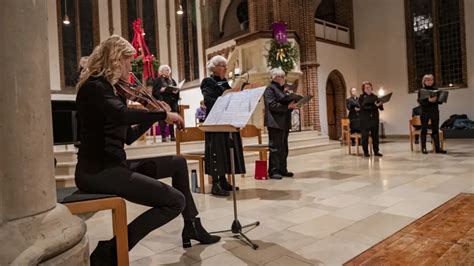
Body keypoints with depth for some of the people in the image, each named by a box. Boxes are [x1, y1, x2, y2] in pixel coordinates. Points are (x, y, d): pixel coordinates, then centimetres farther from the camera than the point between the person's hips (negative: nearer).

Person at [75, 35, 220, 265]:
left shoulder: (109, 88, 17)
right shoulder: (93, 87, -12)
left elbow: (128, 136, 18)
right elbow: (123, 115, -33)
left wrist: (155, 117, 9)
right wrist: (163, 114, -20)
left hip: (115, 165, 10)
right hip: (97, 171, -10)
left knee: (178, 163, 16)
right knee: (175, 201, -15)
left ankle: (192, 227, 23)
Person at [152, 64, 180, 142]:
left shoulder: (172, 80, 18)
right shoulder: (157, 80, 2)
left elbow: (176, 90, 17)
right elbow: (154, 92, -3)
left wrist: (176, 91, -5)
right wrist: (160, 90, -20)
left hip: (172, 102, 5)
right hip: (162, 102, -4)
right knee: (163, 119, -6)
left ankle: (172, 135, 9)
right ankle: (163, 136, -2)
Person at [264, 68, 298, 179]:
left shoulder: (281, 89, 21)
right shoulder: (270, 89, -7)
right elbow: (272, 105, -18)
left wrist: (292, 105, 6)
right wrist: (288, 106, -23)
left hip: (284, 123, 9)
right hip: (275, 123, -9)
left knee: (283, 148, 12)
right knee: (275, 148, -6)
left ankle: (282, 169, 20)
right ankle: (273, 171, 0)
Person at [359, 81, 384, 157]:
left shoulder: (375, 97, 11)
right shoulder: (361, 97, 1)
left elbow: (381, 108, 7)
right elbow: (363, 107, -14)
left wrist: (380, 105, -15)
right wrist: (374, 106, -20)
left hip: (374, 119, 4)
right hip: (365, 120, -4)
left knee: (375, 135, 6)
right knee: (365, 136, -2)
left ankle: (376, 151, 15)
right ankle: (366, 152, 7)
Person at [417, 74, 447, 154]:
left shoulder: (436, 90, 10)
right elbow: (420, 101, -9)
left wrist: (436, 100, -15)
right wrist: (428, 100, -26)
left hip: (435, 111, 3)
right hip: (425, 112, -3)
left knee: (435, 129, 3)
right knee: (424, 129, 0)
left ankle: (437, 147, 6)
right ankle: (423, 148, 5)